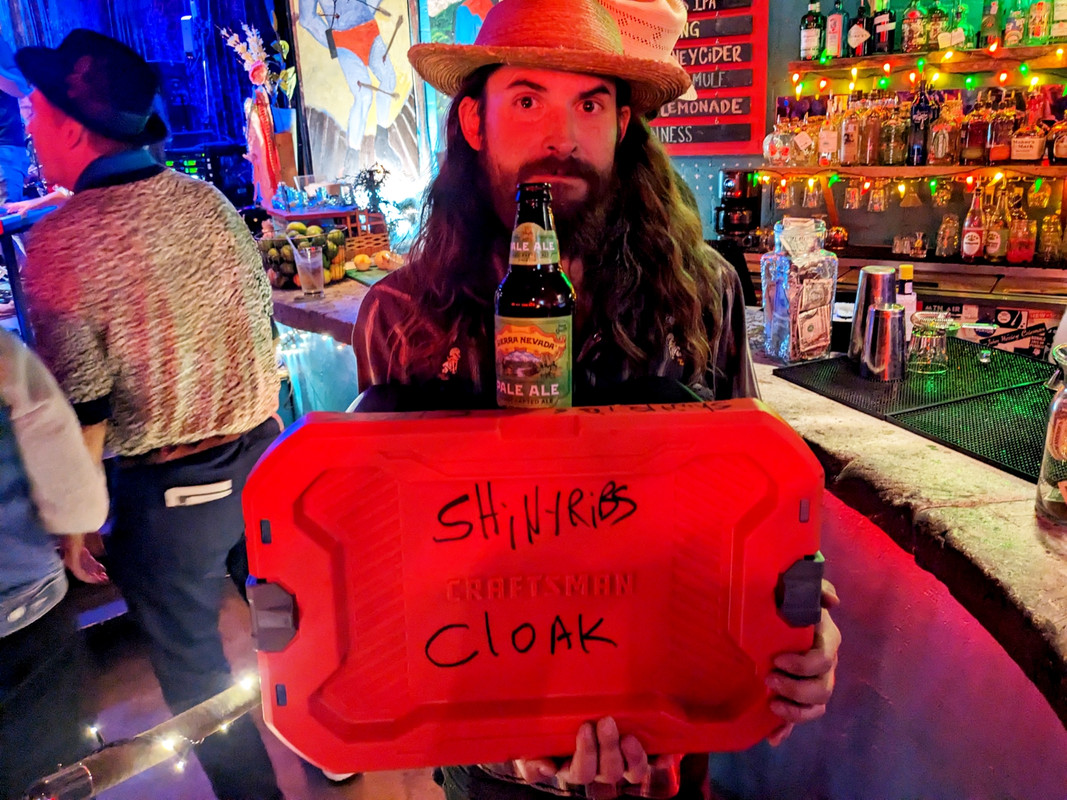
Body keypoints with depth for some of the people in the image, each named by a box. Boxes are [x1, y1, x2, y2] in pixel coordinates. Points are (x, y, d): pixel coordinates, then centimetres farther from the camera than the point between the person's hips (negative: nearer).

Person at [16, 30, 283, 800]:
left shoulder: (60, 241, -17)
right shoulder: (209, 200, -1)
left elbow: (81, 411, -16)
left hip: (168, 489, -5)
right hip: (261, 456, 6)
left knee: (189, 658, 17)